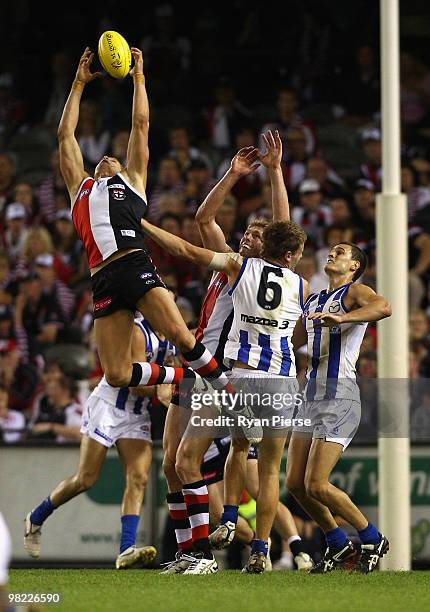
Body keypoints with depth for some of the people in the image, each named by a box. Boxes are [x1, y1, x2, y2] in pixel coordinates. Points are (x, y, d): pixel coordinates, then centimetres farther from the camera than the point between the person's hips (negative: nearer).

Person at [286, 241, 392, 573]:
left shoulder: (354, 292, -3)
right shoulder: (312, 301, 21)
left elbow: (384, 307, -27)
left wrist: (341, 318, -39)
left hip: (340, 397, -8)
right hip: (312, 396, 8)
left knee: (316, 486, -13)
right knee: (296, 484, 5)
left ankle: (373, 539, 5)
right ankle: (339, 544, 21)